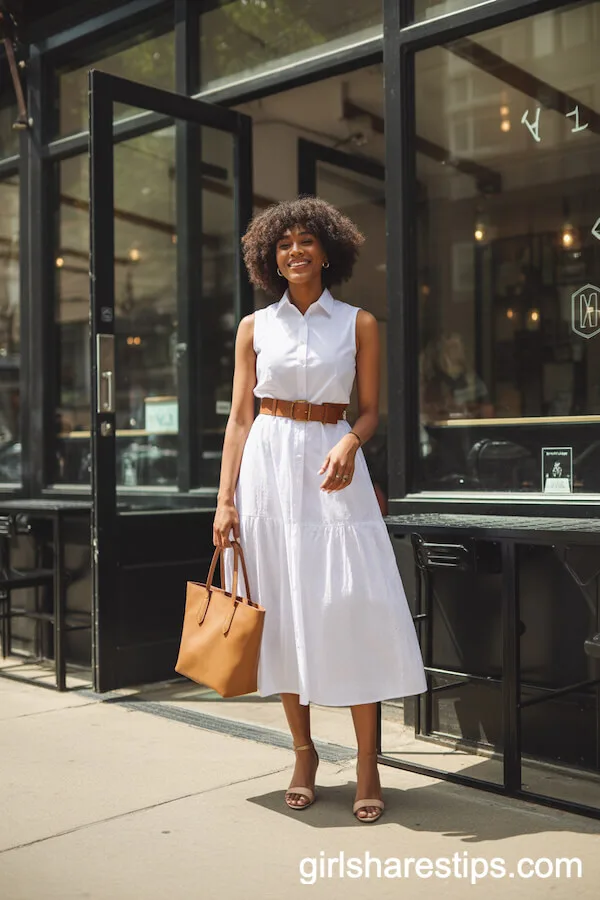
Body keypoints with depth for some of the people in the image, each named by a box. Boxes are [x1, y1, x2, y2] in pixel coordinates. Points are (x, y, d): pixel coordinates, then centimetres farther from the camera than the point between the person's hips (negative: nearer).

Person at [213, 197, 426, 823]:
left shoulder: (358, 324, 6)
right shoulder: (254, 327, 8)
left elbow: (370, 409, 7)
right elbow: (240, 417, 6)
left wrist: (349, 444, -15)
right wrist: (225, 499, -2)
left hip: (332, 465, -1)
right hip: (268, 469, 1)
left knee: (355, 611, -7)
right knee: (283, 611, 4)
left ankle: (367, 766, 3)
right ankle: (303, 753, 18)